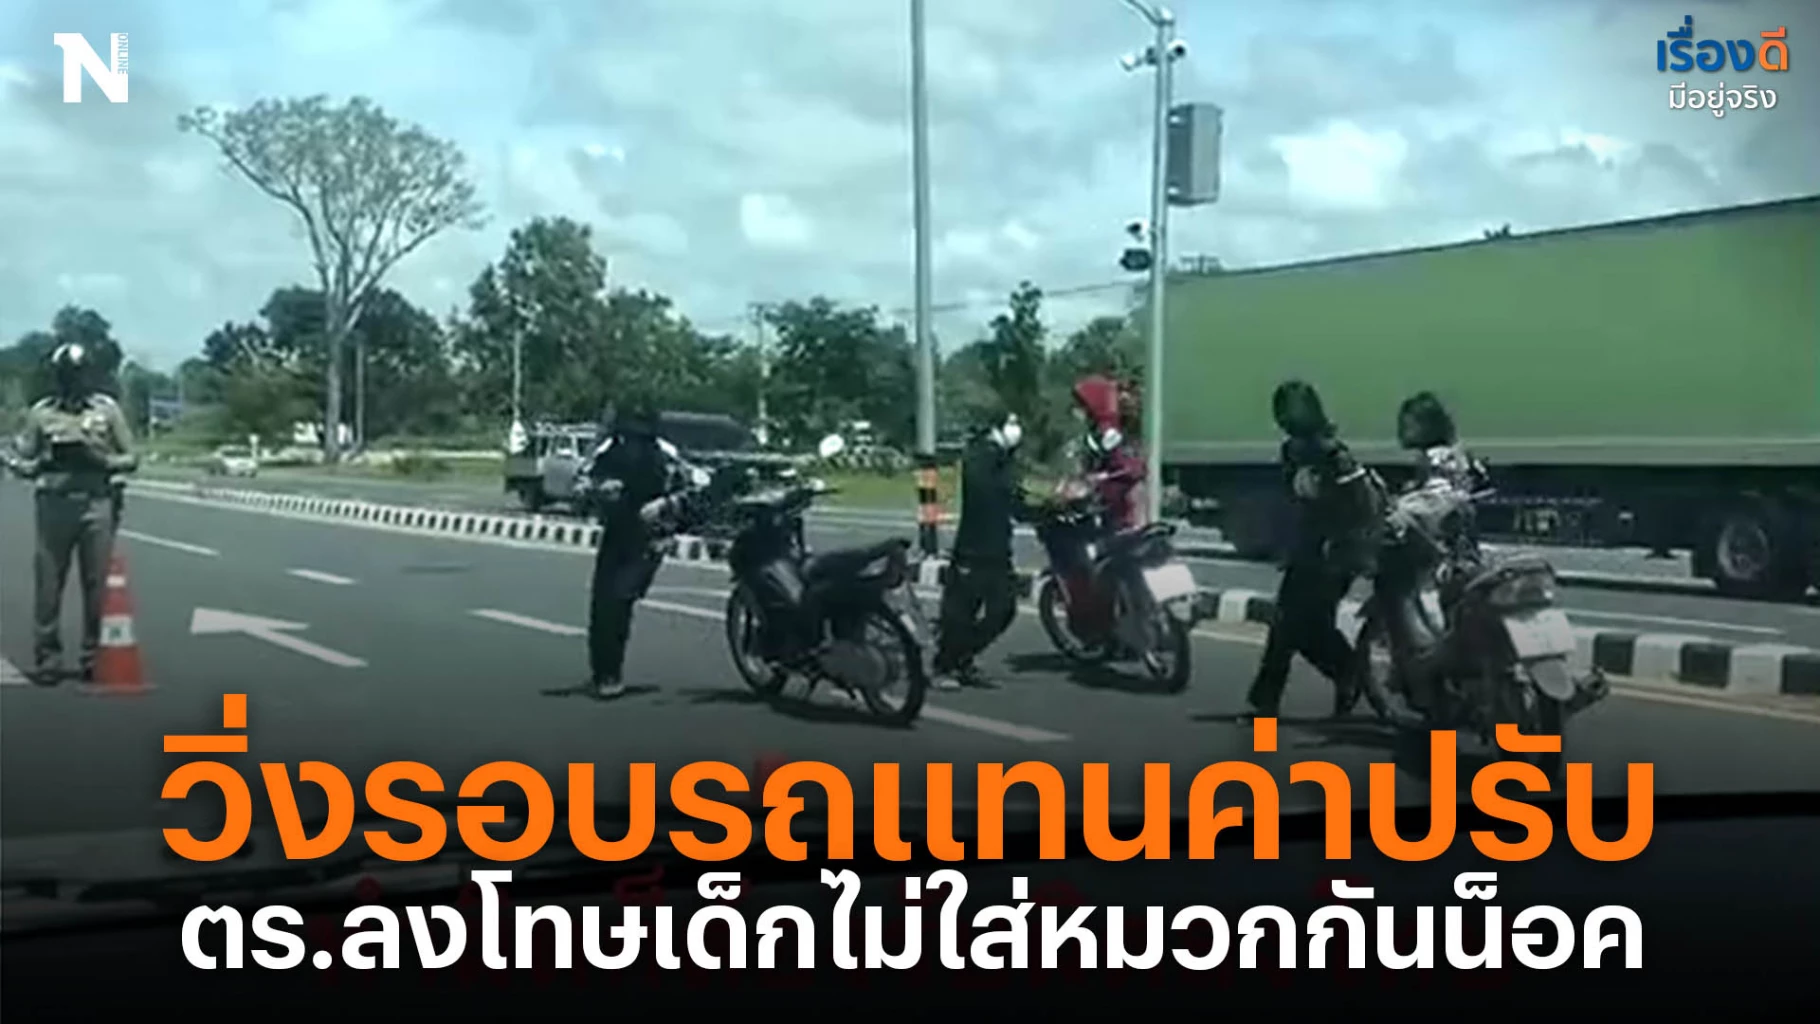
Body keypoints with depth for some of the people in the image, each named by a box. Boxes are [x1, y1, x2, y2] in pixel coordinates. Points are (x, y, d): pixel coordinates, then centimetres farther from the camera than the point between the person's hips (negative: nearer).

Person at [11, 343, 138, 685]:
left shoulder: (108, 409, 5)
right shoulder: (40, 413, 6)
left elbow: (130, 458, 5)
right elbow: (23, 464, 8)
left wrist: (101, 460, -13)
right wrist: (45, 462, -13)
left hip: (97, 505, 0)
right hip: (53, 505, 0)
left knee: (97, 584, 2)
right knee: (48, 584, 1)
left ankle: (95, 656, 10)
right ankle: (48, 657, 7)